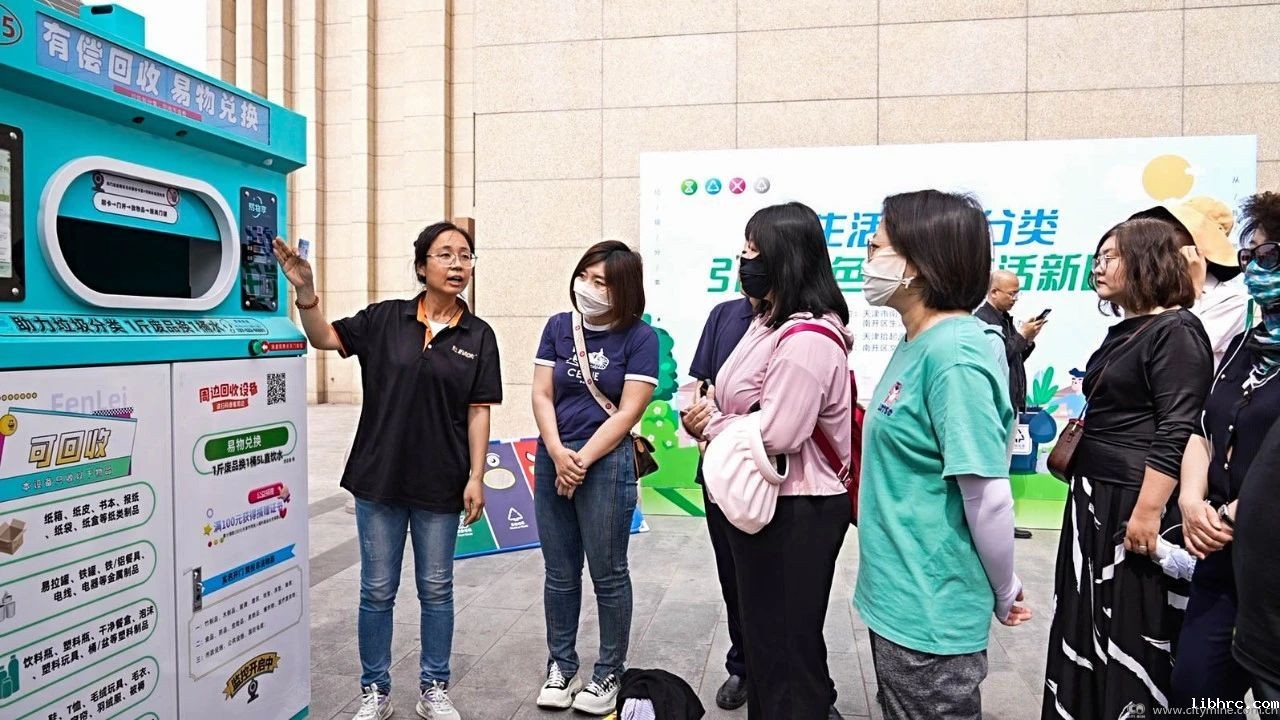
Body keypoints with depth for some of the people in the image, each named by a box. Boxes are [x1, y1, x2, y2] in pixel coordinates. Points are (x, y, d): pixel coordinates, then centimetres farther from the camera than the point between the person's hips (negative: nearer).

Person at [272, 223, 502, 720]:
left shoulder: (478, 335, -1)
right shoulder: (385, 319, 0)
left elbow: (478, 412, -2)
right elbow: (325, 338, -3)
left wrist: (476, 477, -6)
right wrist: (306, 292, -21)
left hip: (441, 484, 0)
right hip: (379, 478, 0)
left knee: (436, 589, 13)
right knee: (377, 590, 11)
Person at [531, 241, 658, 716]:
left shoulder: (639, 337, -7)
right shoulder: (558, 326, 5)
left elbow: (628, 412, -10)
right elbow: (542, 395, 2)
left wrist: (582, 460, -11)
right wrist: (557, 454, -11)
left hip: (606, 464, -4)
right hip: (552, 459, 4)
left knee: (608, 574, 8)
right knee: (559, 574, 13)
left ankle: (609, 673, 25)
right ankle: (561, 665, 30)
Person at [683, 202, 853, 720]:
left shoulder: (808, 340, -24)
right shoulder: (769, 323, 10)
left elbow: (773, 435, -29)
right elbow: (739, 400, 15)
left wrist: (709, 426, -12)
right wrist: (706, 411, -7)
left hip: (794, 513, -10)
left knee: (786, 642, 8)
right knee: (763, 629, 25)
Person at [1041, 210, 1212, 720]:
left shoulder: (1177, 331, -14)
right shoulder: (1126, 330, 14)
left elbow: (1177, 434, -20)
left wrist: (1148, 511, -23)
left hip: (1135, 503, -9)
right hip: (1095, 497, 9)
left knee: (1132, 630, 4)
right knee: (1088, 625, 18)